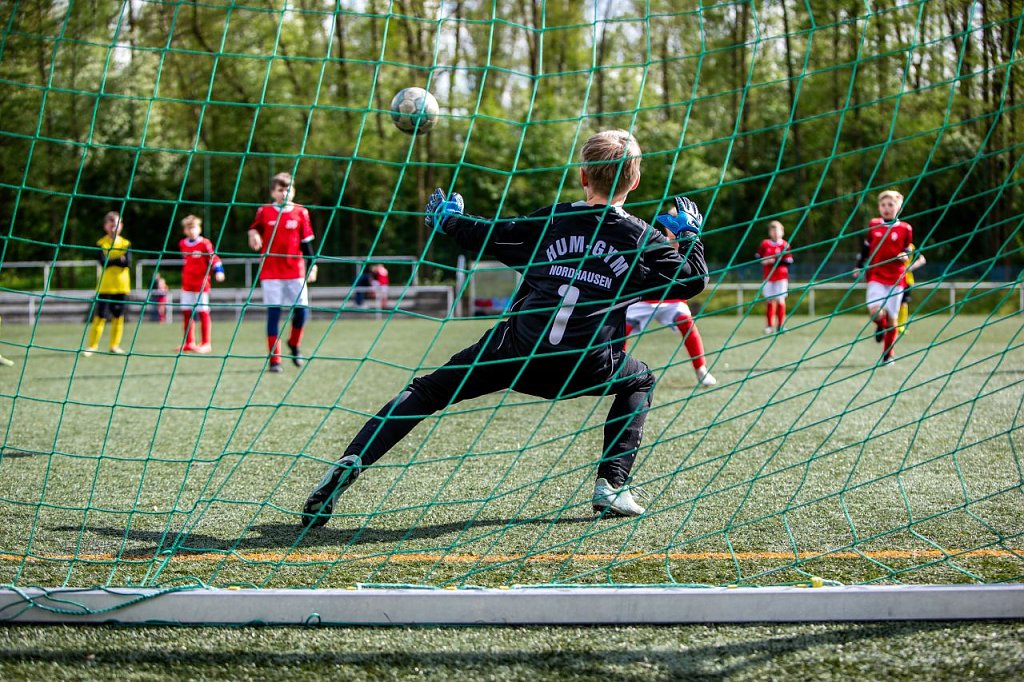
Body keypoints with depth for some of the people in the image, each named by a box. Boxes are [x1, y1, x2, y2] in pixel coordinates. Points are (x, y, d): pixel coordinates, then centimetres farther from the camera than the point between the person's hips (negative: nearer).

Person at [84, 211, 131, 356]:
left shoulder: (125, 244, 7)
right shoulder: (101, 243, 0)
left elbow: (128, 262, -7)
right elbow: (103, 262, -13)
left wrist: (111, 261, -15)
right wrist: (119, 260, -13)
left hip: (121, 286, 3)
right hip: (105, 286, -3)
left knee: (118, 317, 7)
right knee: (100, 317, -5)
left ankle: (115, 345, 16)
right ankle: (91, 346, -1)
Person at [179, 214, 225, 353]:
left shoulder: (204, 243, -8)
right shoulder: (182, 244, 9)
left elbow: (214, 258, -11)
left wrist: (218, 270, -25)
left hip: (201, 284, -6)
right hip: (187, 284, 6)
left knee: (203, 312, -3)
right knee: (186, 313, 7)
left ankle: (206, 343, 2)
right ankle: (189, 342, 17)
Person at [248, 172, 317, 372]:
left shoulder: (300, 213, 5)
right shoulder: (264, 212, 2)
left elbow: (306, 241, 8)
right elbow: (254, 229, 12)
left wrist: (312, 265, 4)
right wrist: (253, 235, -11)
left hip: (296, 270, 1)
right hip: (270, 271, -1)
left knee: (302, 309, -4)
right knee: (273, 312, -4)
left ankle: (294, 344, 25)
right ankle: (274, 359, -1)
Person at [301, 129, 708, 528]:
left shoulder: (549, 221, 10)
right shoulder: (644, 239, 7)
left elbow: (490, 237, 17)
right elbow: (692, 281, 13)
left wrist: (449, 220, 36)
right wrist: (690, 235, 30)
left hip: (516, 352, 1)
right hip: (586, 368, 0)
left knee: (428, 391, 13)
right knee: (640, 381, 31)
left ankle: (352, 461, -7)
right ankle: (611, 487, 15)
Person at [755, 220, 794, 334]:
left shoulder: (785, 245, -3)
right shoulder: (765, 244, 5)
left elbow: (789, 261, -8)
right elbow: (758, 257, 9)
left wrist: (776, 261, -20)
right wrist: (763, 261, -12)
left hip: (781, 276, -2)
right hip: (768, 276, 2)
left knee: (780, 300, 0)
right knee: (770, 301, 7)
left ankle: (780, 325, 6)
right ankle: (770, 325, 12)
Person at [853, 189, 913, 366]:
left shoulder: (905, 229, 1)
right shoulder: (873, 225, 5)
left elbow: (907, 253, 10)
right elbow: (865, 248, 15)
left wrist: (904, 257, -11)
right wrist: (858, 267, 10)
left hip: (896, 278, 0)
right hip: (875, 276, 0)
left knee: (891, 317, 2)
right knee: (875, 312, -19)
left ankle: (888, 353, 18)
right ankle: (880, 325, 18)